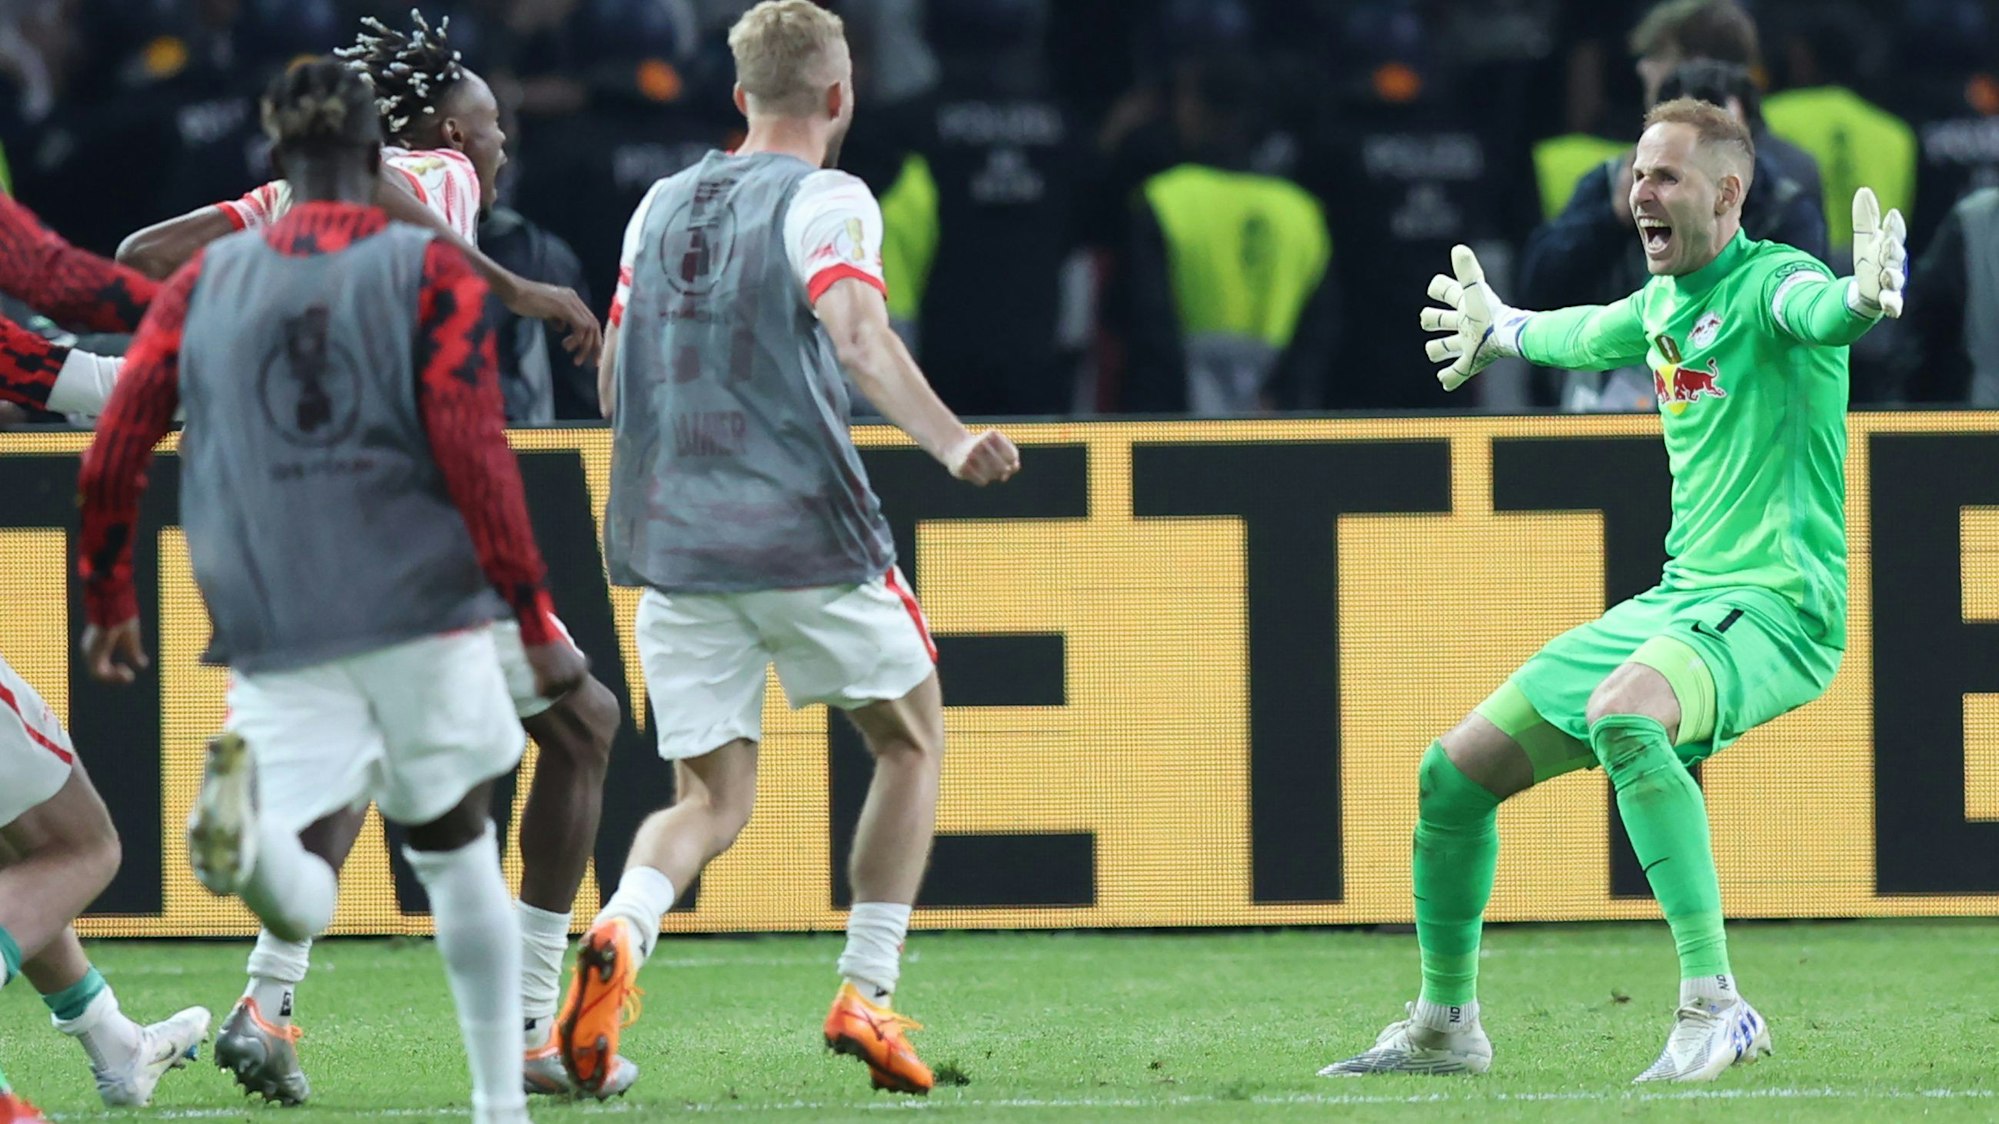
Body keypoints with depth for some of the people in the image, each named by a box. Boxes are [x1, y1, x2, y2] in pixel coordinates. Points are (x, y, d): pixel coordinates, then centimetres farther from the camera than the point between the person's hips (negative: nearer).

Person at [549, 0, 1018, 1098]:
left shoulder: (662, 203, 14)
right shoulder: (826, 200, -4)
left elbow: (612, 386, 19)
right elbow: (858, 335, -24)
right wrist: (952, 443, -33)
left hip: (669, 545, 5)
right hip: (805, 533, -5)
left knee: (711, 801, 7)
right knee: (911, 739, 16)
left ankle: (619, 932, -25)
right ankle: (865, 996, 8)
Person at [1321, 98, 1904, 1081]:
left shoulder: (1768, 284, -11)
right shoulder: (1661, 305, 13)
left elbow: (1819, 307, -37)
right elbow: (1580, 335, 38)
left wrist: (1861, 298, -60)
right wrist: (1503, 330, 56)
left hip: (1775, 605, -9)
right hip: (1677, 597, 9)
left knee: (1620, 713, -40)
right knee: (1453, 774, 8)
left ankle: (1715, 1005, -38)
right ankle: (1444, 1026, 27)